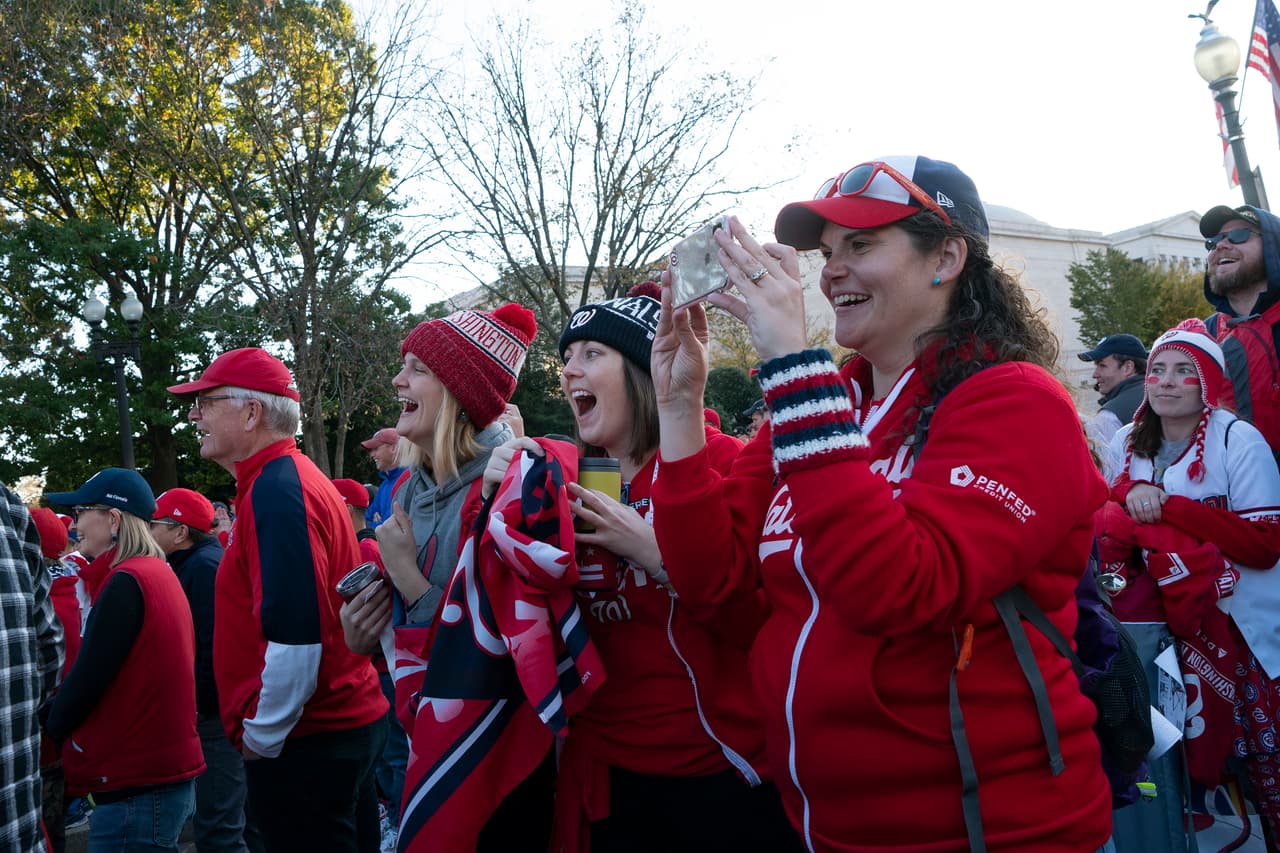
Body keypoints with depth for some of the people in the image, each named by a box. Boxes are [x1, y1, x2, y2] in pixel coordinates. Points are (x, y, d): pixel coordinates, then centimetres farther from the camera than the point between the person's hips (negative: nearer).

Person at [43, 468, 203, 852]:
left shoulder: (126, 582, -16)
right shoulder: (160, 574, 12)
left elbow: (87, 679, -15)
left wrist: (45, 730, 2)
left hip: (137, 785, -9)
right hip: (166, 769, 9)